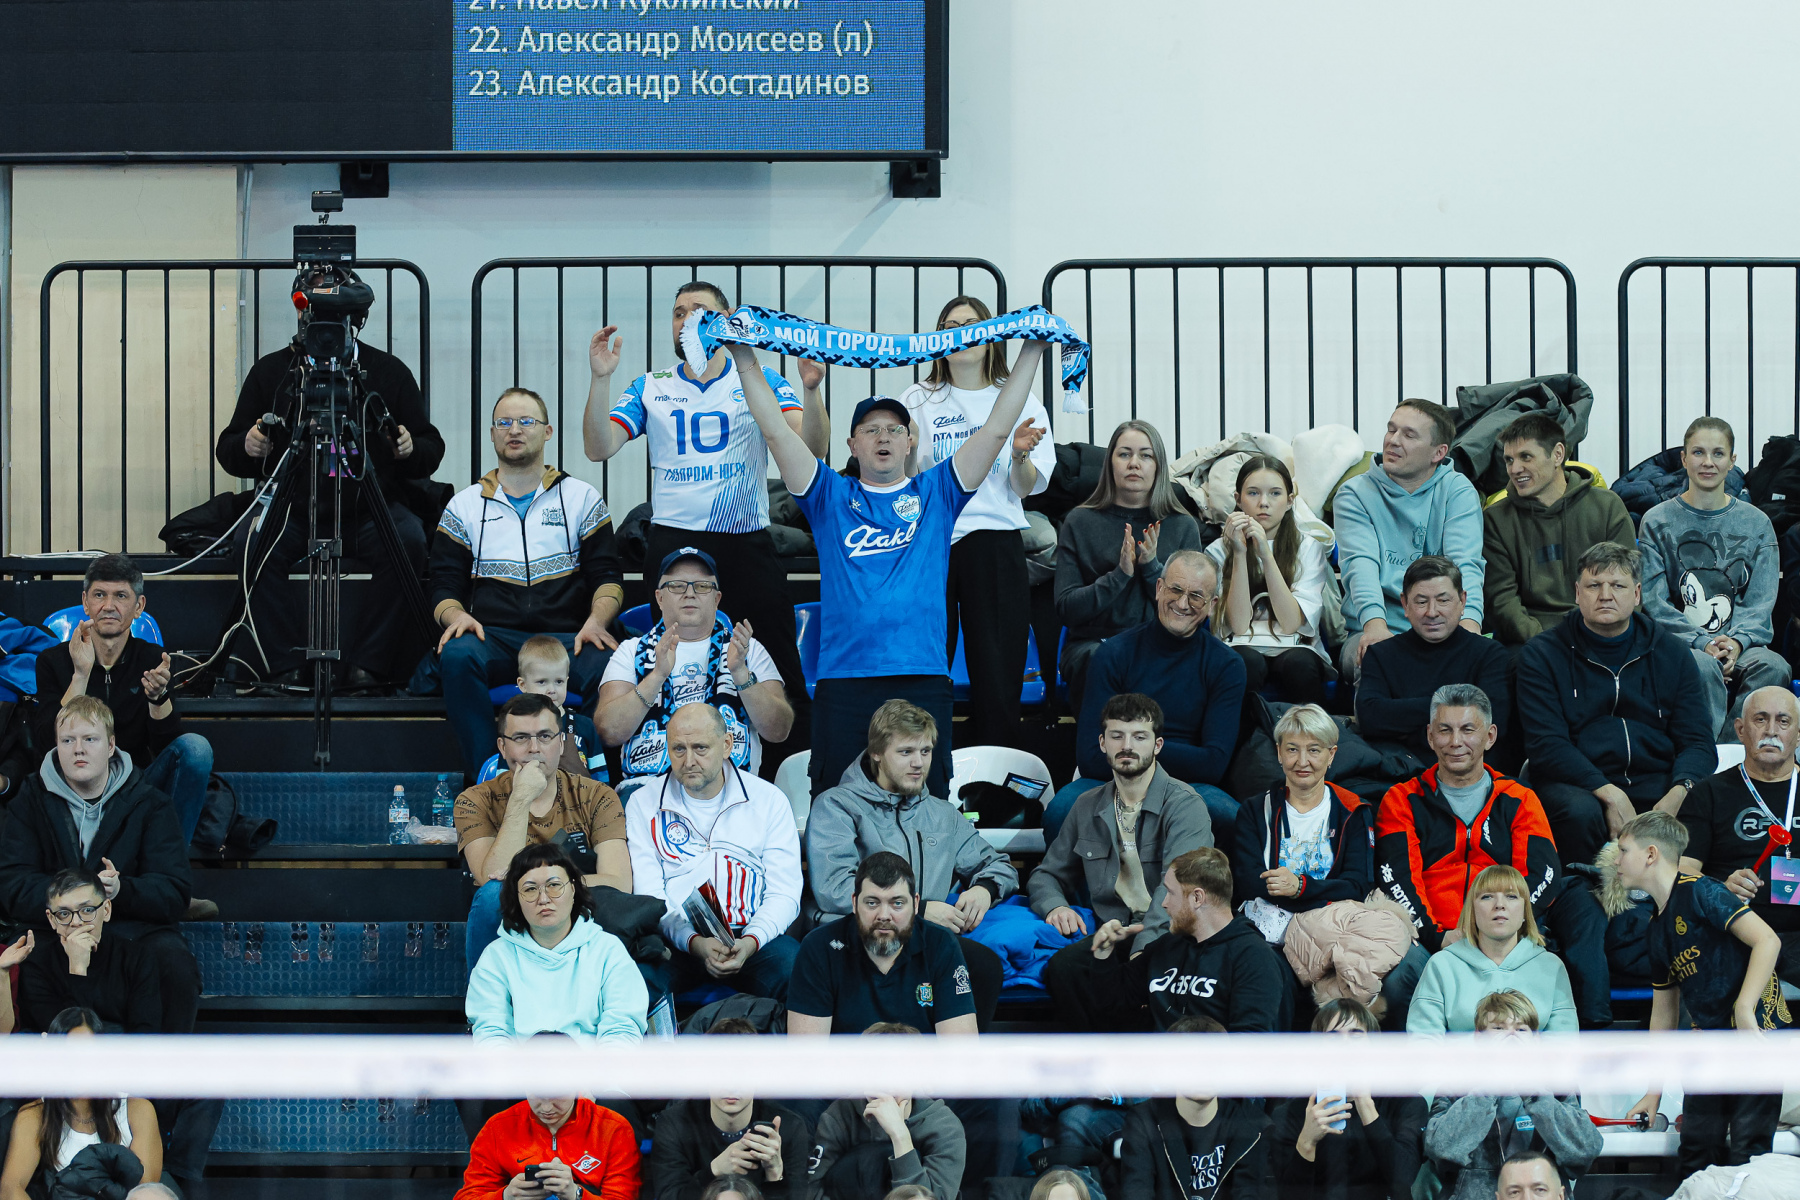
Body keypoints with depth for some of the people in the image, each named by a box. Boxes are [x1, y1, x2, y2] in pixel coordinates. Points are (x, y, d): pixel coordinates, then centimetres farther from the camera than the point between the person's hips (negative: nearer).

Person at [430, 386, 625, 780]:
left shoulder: (581, 497, 17)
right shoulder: (465, 505, 19)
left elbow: (607, 576, 11)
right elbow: (445, 584, 15)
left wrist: (595, 621, -10)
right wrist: (455, 615, -10)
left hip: (566, 635, -1)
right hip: (493, 636, 1)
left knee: (610, 667, -36)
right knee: (458, 655, -36)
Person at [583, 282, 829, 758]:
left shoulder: (760, 380, 7)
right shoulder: (651, 388, 11)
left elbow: (813, 446, -5)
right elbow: (599, 448, 1)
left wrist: (811, 389, -23)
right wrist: (601, 379, -11)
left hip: (747, 541, -1)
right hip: (673, 540, 1)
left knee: (779, 671, -6)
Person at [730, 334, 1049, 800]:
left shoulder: (935, 494, 14)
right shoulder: (831, 496, 14)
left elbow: (997, 430, 10)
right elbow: (776, 432, 7)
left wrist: (1031, 351, 6)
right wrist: (746, 359, 1)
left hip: (923, 678, 0)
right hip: (843, 678, 0)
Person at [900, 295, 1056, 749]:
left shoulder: (1018, 401, 9)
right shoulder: (918, 401, 11)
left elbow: (1027, 488, 6)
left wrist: (1020, 456, -14)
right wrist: (905, 448, -12)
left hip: (996, 539, 0)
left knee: (997, 668, -3)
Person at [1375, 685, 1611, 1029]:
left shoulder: (1519, 800, 19)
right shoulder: (1403, 801, 16)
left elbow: (1542, 876, 4)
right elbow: (1396, 879, 2)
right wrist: (1436, 936, -17)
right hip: (1433, 945, -2)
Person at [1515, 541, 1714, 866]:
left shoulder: (1671, 653, 13)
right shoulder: (1541, 656, 4)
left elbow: (1697, 741, 8)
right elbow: (1546, 744, -6)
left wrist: (1678, 791, -16)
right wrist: (1609, 793, -21)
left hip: (1656, 781, 2)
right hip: (1577, 784, -2)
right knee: (1581, 812, -36)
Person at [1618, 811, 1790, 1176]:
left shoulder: (1699, 892, -9)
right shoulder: (1656, 930, 16)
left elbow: (1767, 940, -19)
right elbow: (1664, 1009, 23)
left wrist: (1744, 1010, -25)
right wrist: (1654, 1092, 23)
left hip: (1758, 1033, -8)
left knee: (1746, 1154, -11)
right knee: (1696, 1153, 5)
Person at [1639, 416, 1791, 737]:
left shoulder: (1756, 523, 13)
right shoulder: (1657, 522, 7)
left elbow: (1761, 602, 7)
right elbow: (1654, 602, 0)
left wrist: (1737, 641, -14)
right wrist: (1702, 643, -15)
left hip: (1743, 643, 2)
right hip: (1678, 644, -2)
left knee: (1773, 666, -32)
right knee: (1704, 667, -37)